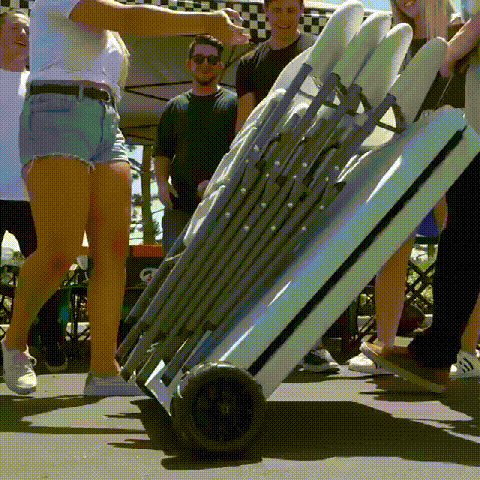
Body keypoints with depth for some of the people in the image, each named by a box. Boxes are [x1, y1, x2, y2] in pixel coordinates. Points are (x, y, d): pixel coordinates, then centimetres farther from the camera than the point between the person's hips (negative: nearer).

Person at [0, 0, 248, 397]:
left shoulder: (107, 33, 31)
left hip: (107, 125, 8)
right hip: (58, 114, -8)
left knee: (113, 250, -6)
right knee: (60, 250, -17)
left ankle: (103, 368, -9)